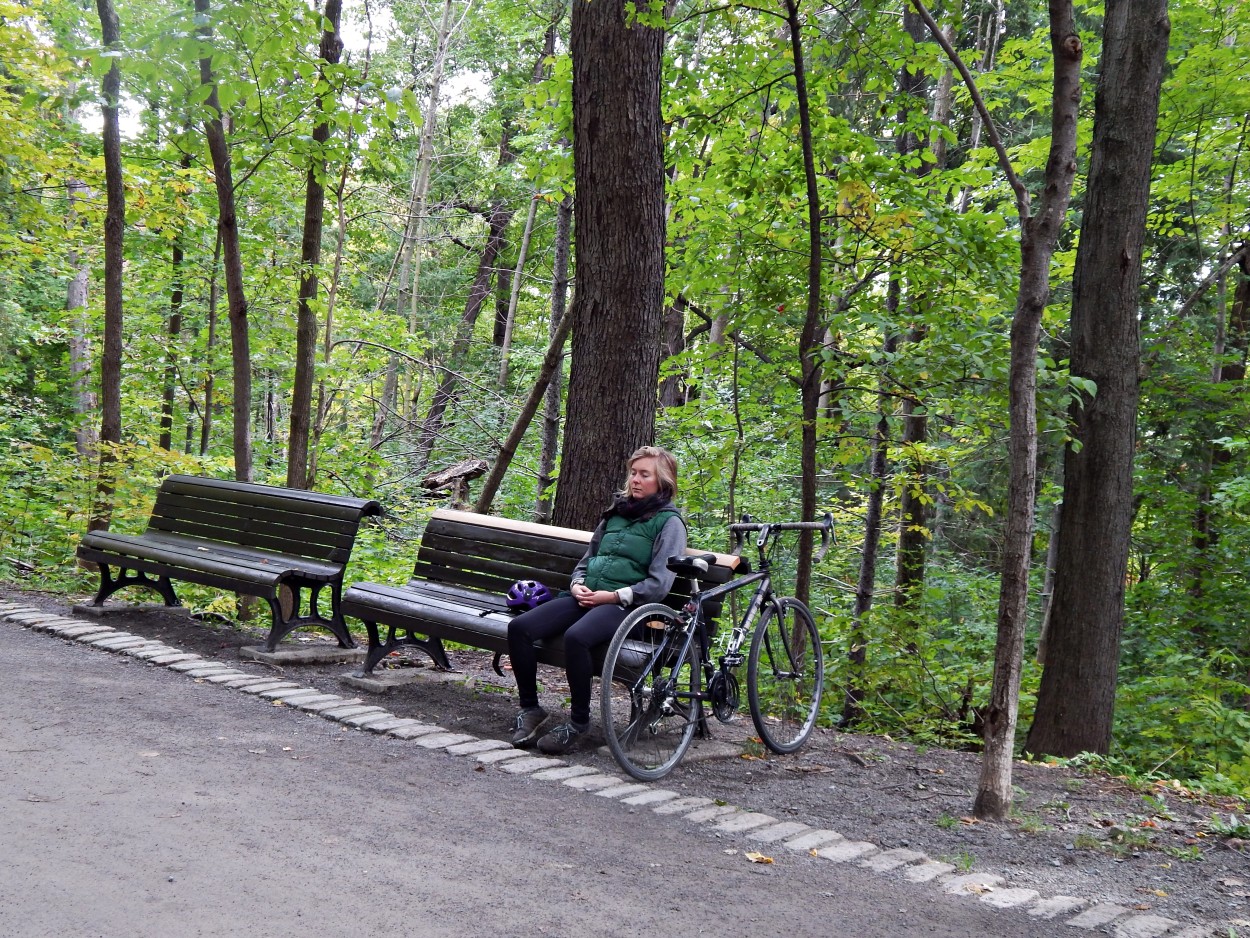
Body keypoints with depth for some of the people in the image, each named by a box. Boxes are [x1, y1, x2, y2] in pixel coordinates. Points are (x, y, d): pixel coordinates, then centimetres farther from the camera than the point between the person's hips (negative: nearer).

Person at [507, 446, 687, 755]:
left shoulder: (669, 522, 3)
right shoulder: (616, 512, 23)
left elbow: (659, 584, -6)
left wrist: (613, 596, -12)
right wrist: (577, 584, 5)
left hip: (624, 605, -6)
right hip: (584, 597, 7)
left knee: (575, 637, -37)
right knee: (518, 627, -17)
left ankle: (579, 721, -18)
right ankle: (529, 708, -3)